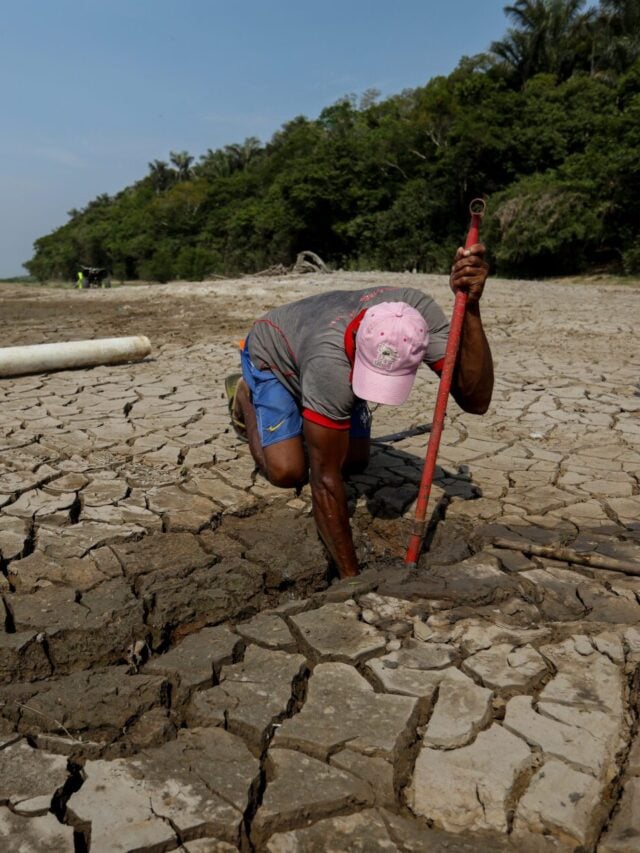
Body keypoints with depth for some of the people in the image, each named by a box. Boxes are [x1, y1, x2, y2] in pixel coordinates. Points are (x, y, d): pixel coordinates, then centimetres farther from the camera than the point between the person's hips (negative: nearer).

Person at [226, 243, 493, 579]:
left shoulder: (420, 312, -36)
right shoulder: (332, 363, -48)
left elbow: (475, 400, -40)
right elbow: (325, 478, -42)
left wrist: (471, 307, -55)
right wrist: (350, 575, -40)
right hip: (272, 355, -4)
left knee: (355, 462, 1)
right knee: (288, 472, -14)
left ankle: (305, 408, 27)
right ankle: (244, 393, 12)